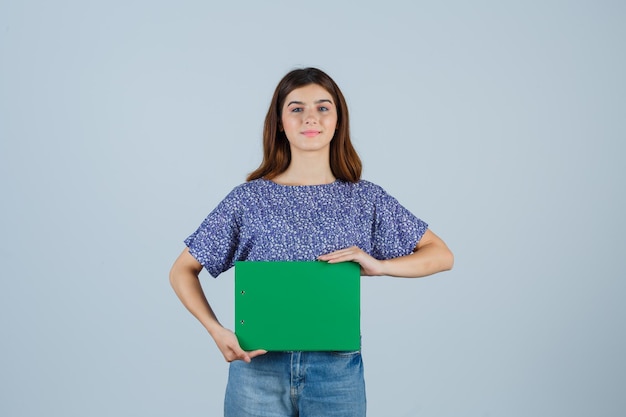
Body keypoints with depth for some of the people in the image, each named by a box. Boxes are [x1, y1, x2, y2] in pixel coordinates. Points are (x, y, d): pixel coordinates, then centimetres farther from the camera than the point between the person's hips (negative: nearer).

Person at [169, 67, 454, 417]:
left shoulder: (366, 199, 2)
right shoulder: (249, 199, -1)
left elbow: (442, 255, 5)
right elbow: (183, 271, 4)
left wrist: (377, 265, -11)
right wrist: (217, 331, -11)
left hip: (337, 371, 1)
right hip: (259, 369, -1)